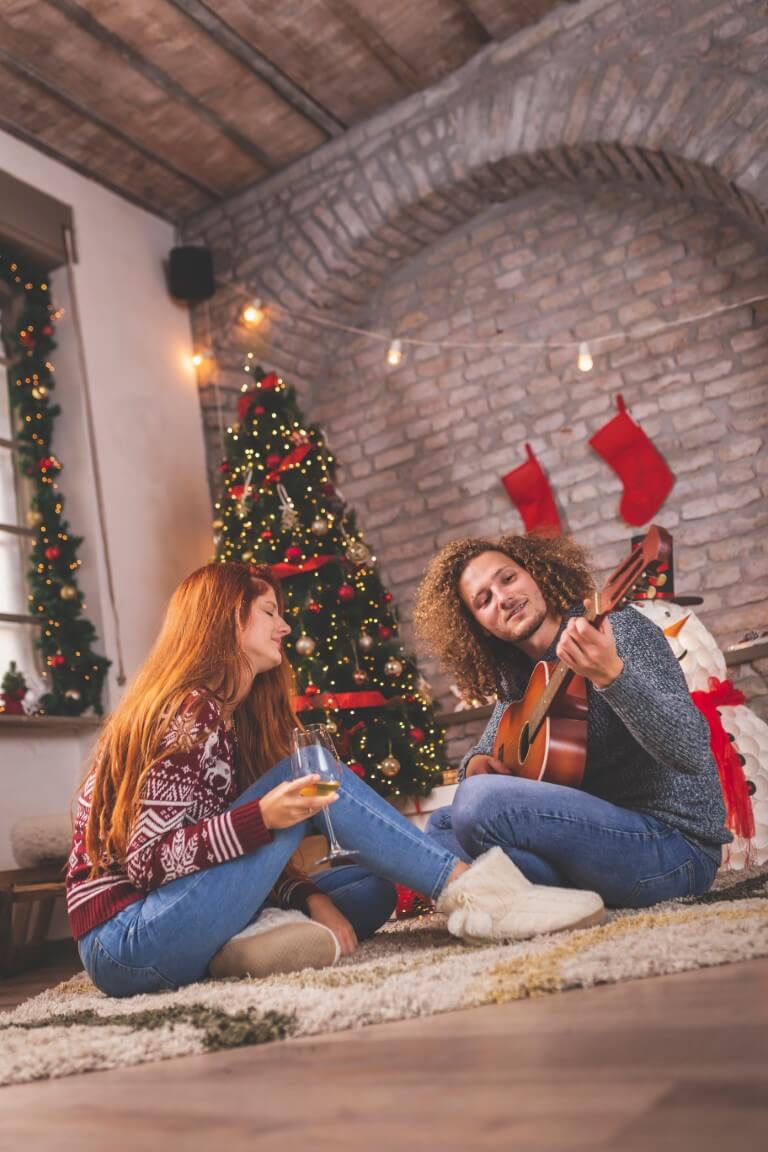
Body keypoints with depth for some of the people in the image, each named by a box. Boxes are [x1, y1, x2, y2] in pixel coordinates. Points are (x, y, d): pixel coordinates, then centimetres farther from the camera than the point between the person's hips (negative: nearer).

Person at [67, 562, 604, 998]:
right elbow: (146, 859, -19)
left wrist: (312, 898, -5)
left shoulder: (231, 718, 15)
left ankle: (256, 935, -20)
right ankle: (468, 890, -22)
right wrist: (262, 817, -30)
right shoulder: (188, 711, -12)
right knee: (311, 773, -17)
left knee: (371, 888, 5)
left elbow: (254, 859, 12)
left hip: (167, 921, 9)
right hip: (123, 941, -9)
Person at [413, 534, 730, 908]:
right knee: (440, 828, 17)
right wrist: (476, 764, -2)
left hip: (676, 840, -9)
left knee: (479, 801, -27)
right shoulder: (518, 677, 10)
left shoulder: (617, 627, -12)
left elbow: (691, 752, -24)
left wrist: (612, 675, -40)